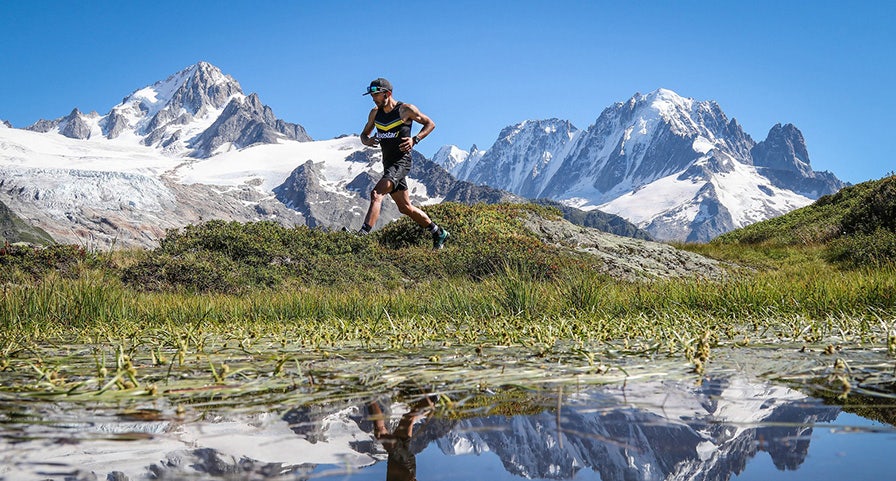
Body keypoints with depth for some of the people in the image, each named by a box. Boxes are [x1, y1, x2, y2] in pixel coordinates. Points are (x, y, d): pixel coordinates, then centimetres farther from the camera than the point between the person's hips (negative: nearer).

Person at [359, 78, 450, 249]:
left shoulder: (406, 110, -9)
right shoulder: (375, 113, 8)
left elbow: (430, 124, 0)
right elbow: (364, 134, 18)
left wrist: (415, 140, -15)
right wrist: (367, 141, -7)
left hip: (401, 162, -8)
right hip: (388, 164, 8)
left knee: (376, 194, -26)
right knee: (405, 207, 14)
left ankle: (363, 234, -33)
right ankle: (439, 233, 29)